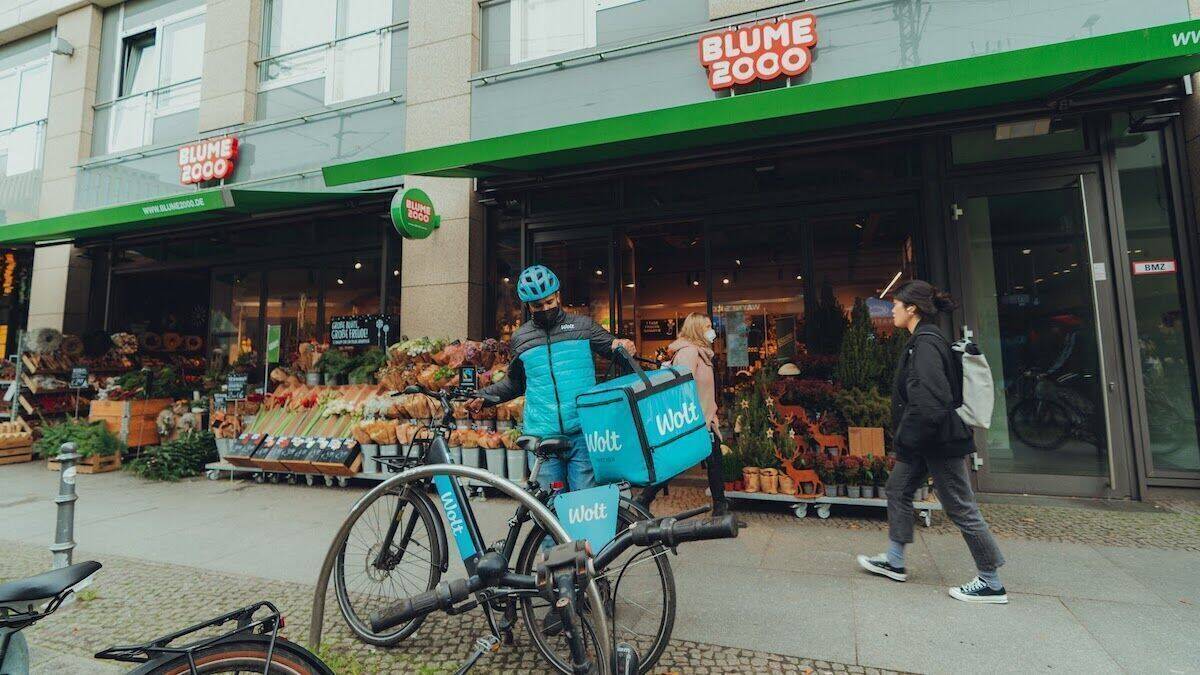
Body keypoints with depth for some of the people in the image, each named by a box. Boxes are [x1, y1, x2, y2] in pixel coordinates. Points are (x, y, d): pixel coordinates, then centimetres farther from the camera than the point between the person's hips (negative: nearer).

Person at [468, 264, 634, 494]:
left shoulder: (583, 326, 6)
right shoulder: (520, 338, 13)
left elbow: (612, 346, 9)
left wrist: (622, 346, -14)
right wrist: (484, 397, 15)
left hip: (583, 432, -2)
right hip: (542, 438, 2)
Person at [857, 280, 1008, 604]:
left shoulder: (925, 343, -21)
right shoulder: (924, 339, 11)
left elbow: (929, 401, -29)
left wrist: (907, 439, -22)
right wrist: (907, 440, 20)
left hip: (940, 442, -10)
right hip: (927, 441, 10)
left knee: (961, 508, 2)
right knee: (897, 490, 15)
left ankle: (992, 584, 18)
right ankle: (894, 561, 27)